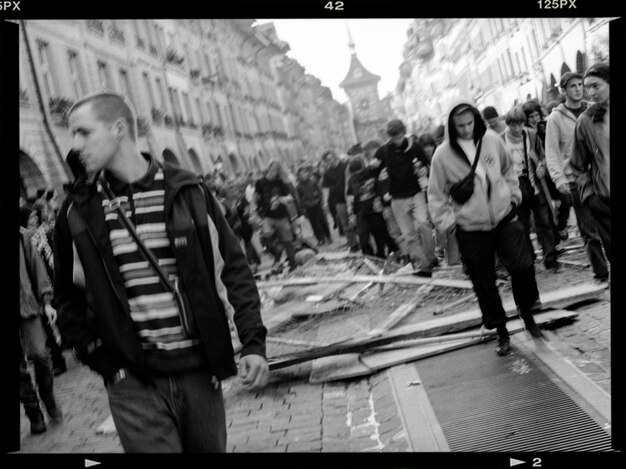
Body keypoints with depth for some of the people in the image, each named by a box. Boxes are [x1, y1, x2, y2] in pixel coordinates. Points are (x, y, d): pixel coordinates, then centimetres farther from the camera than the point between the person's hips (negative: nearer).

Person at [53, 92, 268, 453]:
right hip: (133, 382, 0)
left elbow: (234, 267, 3)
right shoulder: (78, 209, 0)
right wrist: (100, 359, 1)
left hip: (200, 370, 1)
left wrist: (253, 342, -5)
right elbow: (68, 295, 10)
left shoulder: (188, 192, -2)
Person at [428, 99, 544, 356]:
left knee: (523, 265, -9)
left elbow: (509, 169, 14)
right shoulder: (443, 154, -10)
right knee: (484, 284, 5)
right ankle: (501, 332, 21)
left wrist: (513, 195, 9)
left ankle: (527, 313, 18)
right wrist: (446, 222, -8)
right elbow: (436, 195, -3)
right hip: (470, 229, -1)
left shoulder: (492, 140, -3)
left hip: (505, 218, 2)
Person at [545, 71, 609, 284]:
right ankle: (601, 274, 11)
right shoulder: (556, 118, -1)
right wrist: (559, 179, -15)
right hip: (575, 180, -3)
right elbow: (552, 153, -4)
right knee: (590, 231, 0)